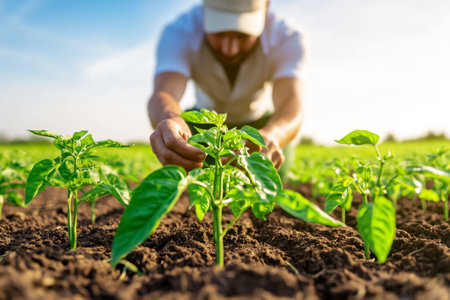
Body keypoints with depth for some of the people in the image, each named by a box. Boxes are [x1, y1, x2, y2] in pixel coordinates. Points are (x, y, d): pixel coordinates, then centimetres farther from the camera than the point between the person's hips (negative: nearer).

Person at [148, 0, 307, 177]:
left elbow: (291, 105, -47)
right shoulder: (178, 35, -32)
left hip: (261, 120, 1)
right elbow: (163, 95, -48)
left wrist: (270, 136, -70)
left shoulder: (287, 39, -32)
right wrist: (169, 121, -73)